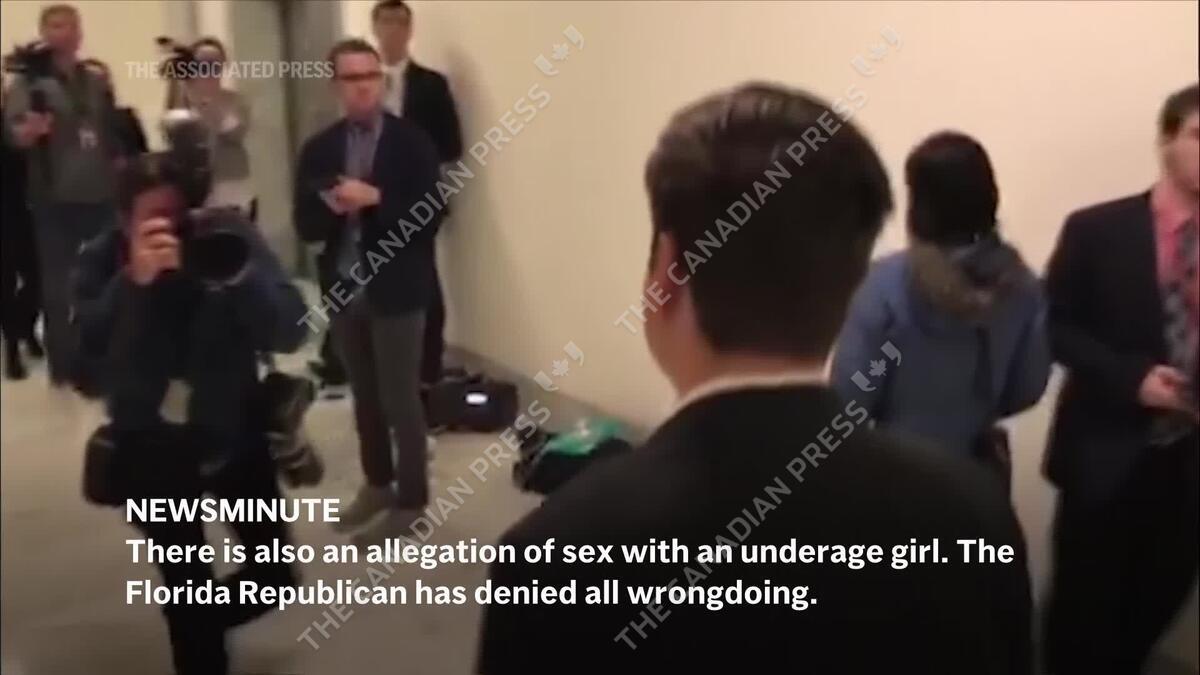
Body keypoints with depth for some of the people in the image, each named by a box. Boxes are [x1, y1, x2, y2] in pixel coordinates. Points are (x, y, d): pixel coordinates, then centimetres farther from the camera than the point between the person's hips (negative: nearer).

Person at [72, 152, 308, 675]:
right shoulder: (102, 259, -10)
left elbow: (289, 333, -21)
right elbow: (84, 353, -24)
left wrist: (239, 273, -36)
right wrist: (133, 281, -36)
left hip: (235, 432, 1)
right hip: (151, 447, -1)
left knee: (277, 575, 9)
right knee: (186, 585, 7)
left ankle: (201, 620, 41)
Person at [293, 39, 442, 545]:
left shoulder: (412, 142, -7)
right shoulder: (319, 148, 5)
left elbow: (429, 217, -12)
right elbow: (306, 225, 3)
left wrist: (375, 199, -22)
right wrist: (333, 206, -17)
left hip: (396, 290, -4)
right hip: (343, 289, 5)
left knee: (400, 398, 2)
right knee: (364, 396, 15)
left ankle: (410, 497, 15)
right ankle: (377, 483, 31)